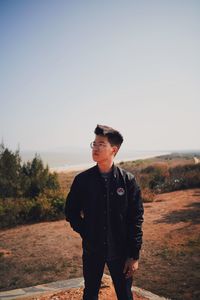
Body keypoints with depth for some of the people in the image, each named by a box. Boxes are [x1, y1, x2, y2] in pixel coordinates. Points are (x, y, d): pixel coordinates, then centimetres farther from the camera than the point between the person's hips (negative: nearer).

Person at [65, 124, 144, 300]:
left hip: (121, 251, -1)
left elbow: (136, 219, -8)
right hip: (92, 251, 1)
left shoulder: (128, 180, -10)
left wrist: (134, 255, -8)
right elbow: (71, 211, 7)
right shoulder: (82, 180, -6)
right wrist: (85, 232, -3)